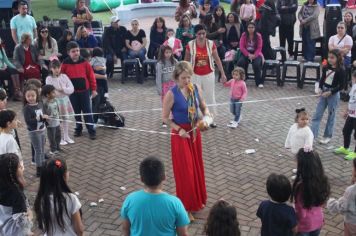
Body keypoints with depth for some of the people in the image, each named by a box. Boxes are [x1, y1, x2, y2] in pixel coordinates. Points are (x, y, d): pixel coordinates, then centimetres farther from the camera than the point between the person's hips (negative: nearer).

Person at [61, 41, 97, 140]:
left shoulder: (84, 62, -5)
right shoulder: (65, 64, -5)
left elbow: (91, 76, -1)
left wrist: (93, 89, -1)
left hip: (84, 90, -1)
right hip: (72, 92, 1)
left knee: (87, 111, 2)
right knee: (76, 111, 13)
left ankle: (91, 130, 7)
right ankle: (78, 129, 26)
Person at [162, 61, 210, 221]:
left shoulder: (196, 89, -5)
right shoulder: (171, 94, -18)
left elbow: (204, 108, 6)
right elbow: (165, 118, -12)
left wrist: (207, 118, -15)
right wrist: (179, 130, -21)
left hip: (195, 132, 5)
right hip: (180, 135, -5)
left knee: (197, 167, 17)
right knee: (185, 170, 3)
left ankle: (197, 200, 37)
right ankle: (186, 207, 17)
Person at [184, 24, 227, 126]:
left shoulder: (211, 44, -9)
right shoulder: (190, 45, -10)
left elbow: (217, 59, -1)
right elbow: (186, 60, 1)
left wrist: (223, 73, -4)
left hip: (209, 75, 0)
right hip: (195, 75, 0)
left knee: (210, 97, 9)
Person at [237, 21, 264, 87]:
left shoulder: (258, 36, -3)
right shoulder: (244, 35, -1)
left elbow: (259, 48, -5)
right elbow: (241, 47, -5)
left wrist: (254, 55, -21)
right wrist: (248, 54, -17)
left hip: (256, 54, -1)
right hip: (246, 53, 1)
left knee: (256, 64, -30)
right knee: (240, 62, -27)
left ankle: (259, 82, -15)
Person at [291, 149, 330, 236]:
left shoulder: (301, 186, -33)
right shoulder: (322, 180, -14)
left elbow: (301, 213, -24)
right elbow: (322, 201, 2)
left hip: (304, 224, -5)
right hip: (318, 221, 5)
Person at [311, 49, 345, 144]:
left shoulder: (341, 71, -13)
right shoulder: (326, 68, 2)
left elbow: (341, 86, -13)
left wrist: (330, 92, -18)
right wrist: (320, 89, -4)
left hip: (333, 94, -5)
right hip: (323, 92, 5)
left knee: (331, 116, 8)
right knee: (317, 114, 2)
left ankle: (327, 136, 20)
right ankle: (312, 135, 4)